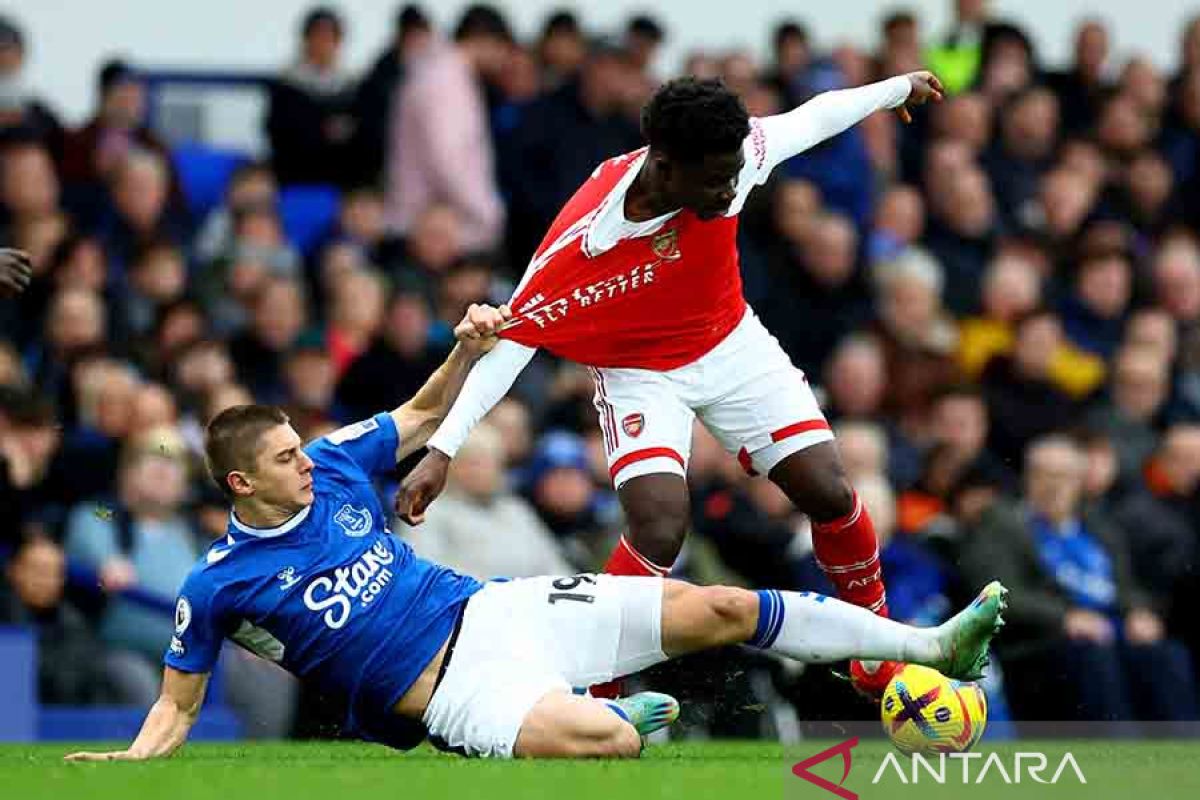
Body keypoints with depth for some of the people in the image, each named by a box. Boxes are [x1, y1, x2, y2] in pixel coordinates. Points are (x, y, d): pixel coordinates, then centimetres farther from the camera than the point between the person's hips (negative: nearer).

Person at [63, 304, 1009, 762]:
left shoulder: (333, 465, 5)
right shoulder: (219, 585, -8)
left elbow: (422, 417, 20)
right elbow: (178, 706, -1)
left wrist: (469, 349, 3)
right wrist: (128, 766, -20)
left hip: (490, 610, 6)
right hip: (450, 691, -6)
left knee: (718, 608, -2)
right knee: (607, 742, -36)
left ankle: (930, 644, 7)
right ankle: (625, 712, 0)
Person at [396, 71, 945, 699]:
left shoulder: (732, 156, -24)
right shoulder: (580, 242, -35)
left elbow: (813, 117, -4)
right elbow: (511, 340, -26)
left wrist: (900, 88, 14)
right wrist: (441, 452, -29)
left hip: (732, 346, 4)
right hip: (642, 374, -4)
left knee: (830, 494, -4)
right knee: (660, 529, -26)